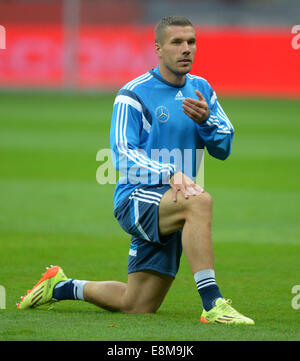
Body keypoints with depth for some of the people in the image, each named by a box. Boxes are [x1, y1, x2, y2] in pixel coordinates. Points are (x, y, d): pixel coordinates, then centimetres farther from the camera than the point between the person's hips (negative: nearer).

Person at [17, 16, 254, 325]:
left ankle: (62, 287, 33)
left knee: (137, 307, 8)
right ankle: (213, 305, -42)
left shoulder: (201, 90, 10)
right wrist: (170, 173, -31)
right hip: (136, 198, -7)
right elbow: (123, 155, -16)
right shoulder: (134, 94, -8)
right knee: (200, 201, -38)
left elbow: (223, 148, 6)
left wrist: (205, 120, -15)